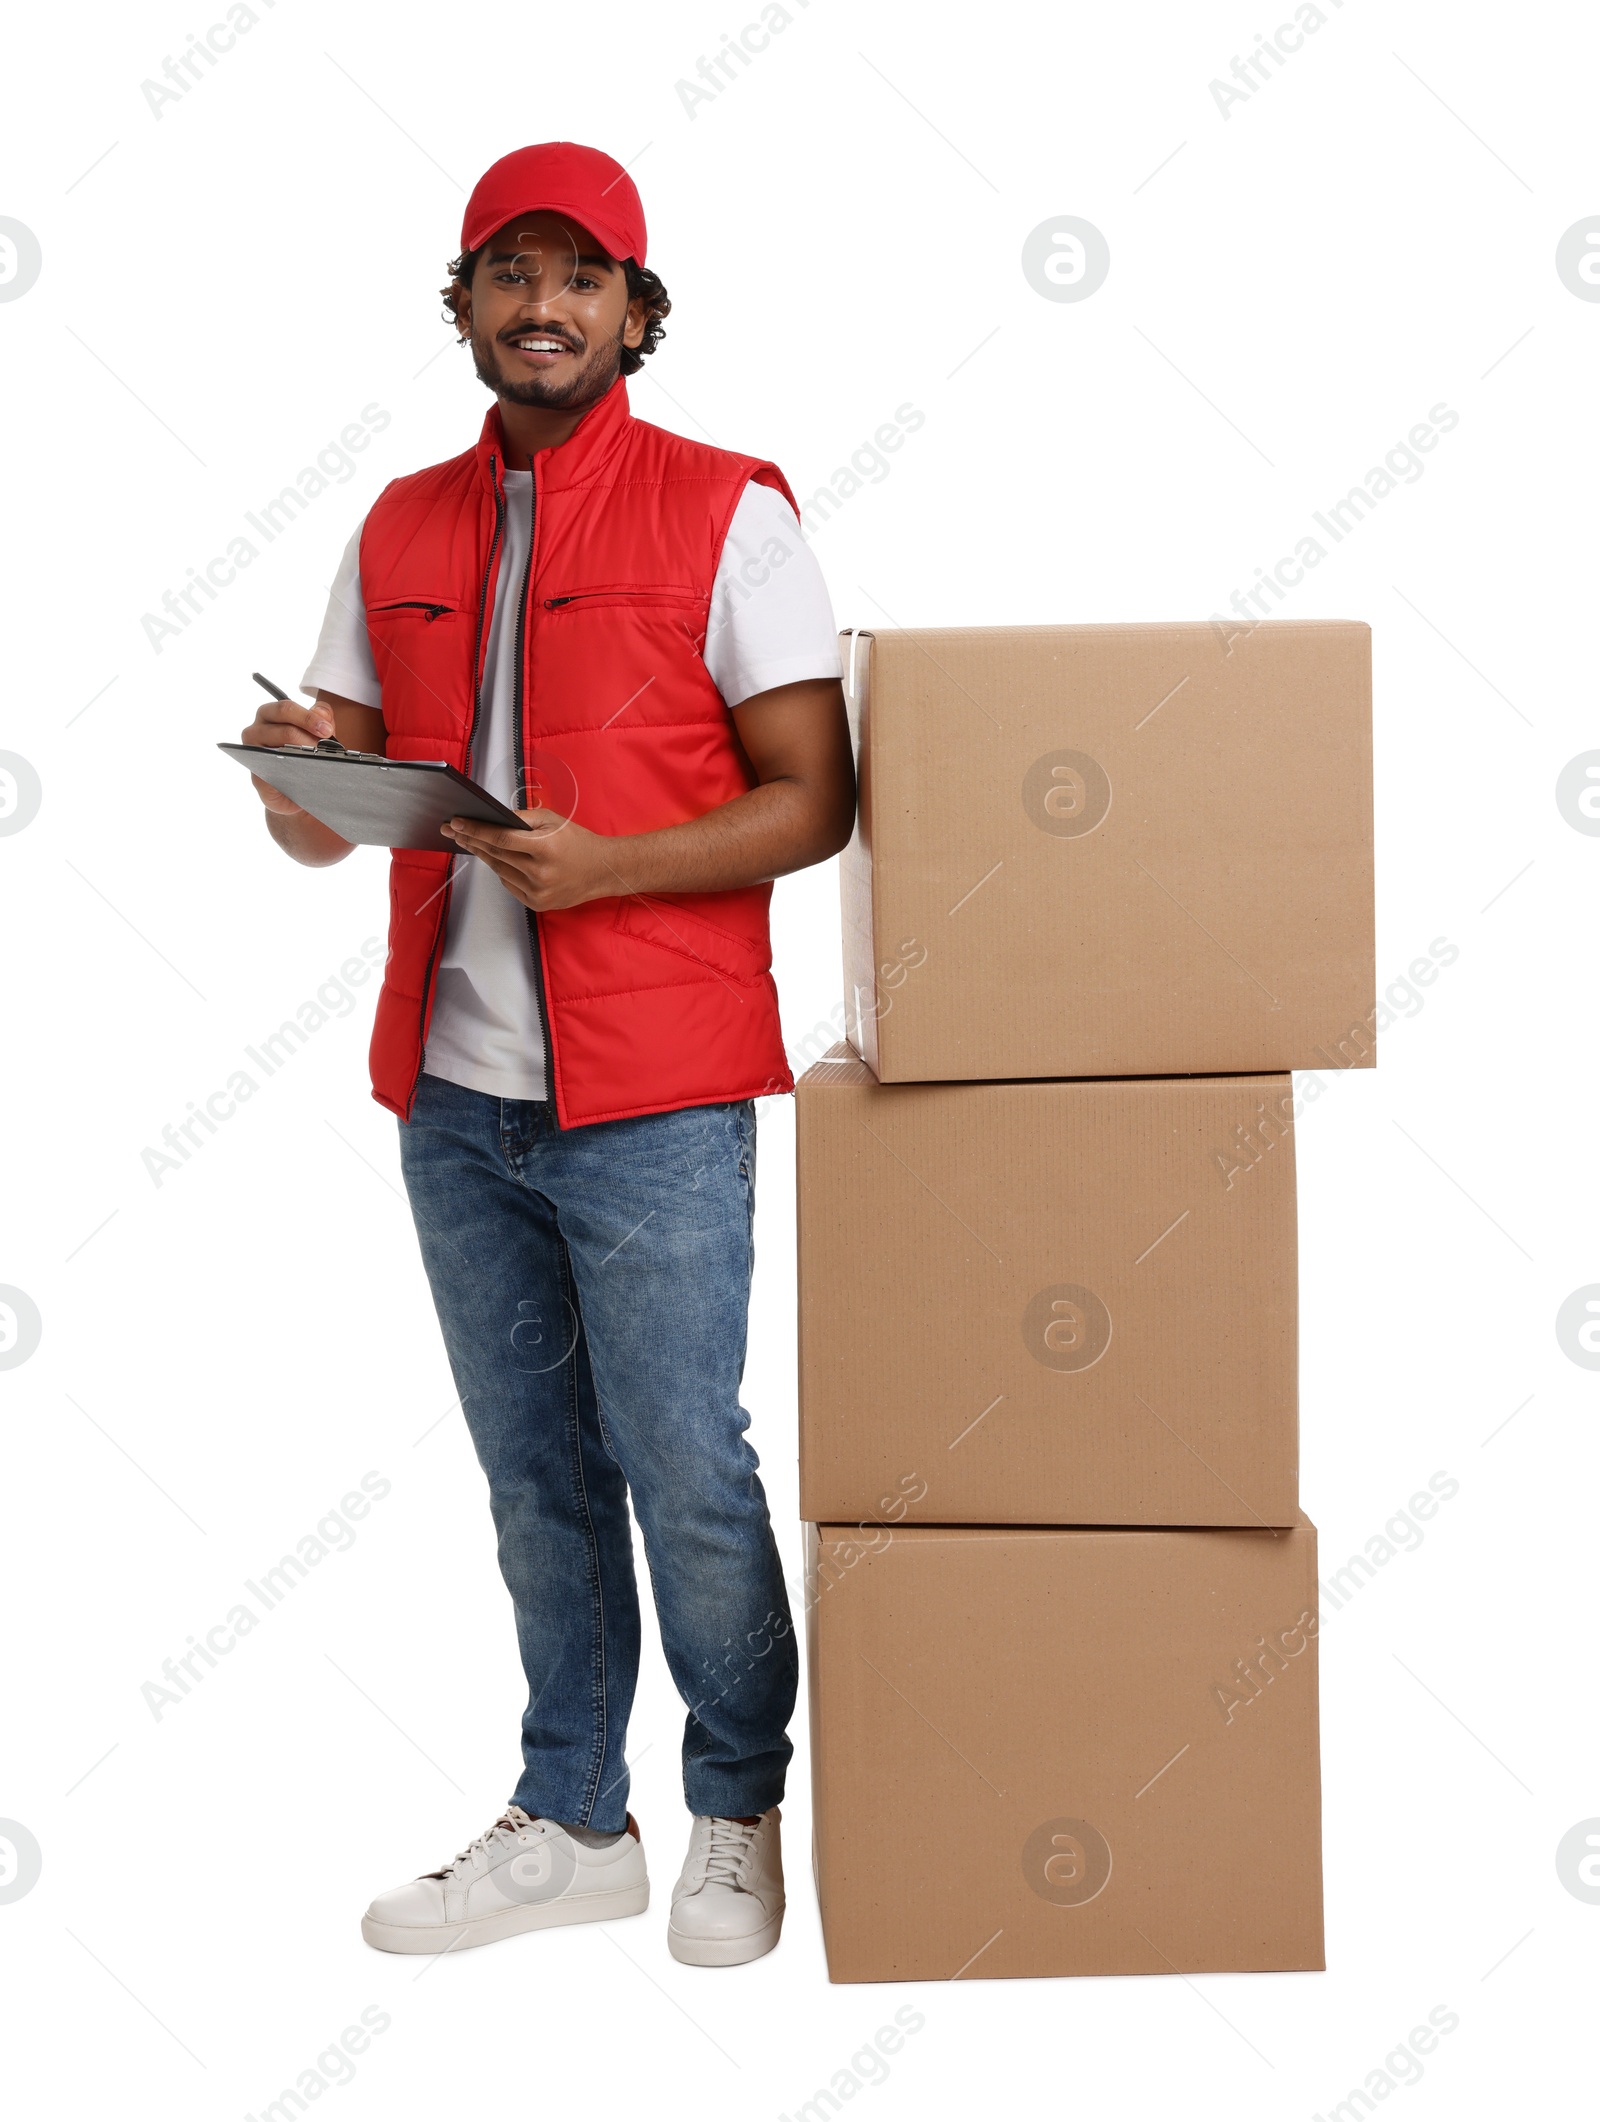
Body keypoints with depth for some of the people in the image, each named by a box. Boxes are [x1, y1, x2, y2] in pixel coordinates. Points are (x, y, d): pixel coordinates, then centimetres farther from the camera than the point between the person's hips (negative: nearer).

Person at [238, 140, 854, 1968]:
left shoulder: (723, 512, -2)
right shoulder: (400, 532, 13)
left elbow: (811, 800, -7)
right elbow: (325, 826, 15)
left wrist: (606, 863, -20)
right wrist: (297, 773, -9)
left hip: (652, 1095, -5)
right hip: (454, 1090, 5)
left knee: (684, 1472, 1)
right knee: (535, 1476, 13)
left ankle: (736, 1816, 21)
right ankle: (569, 1825, 26)